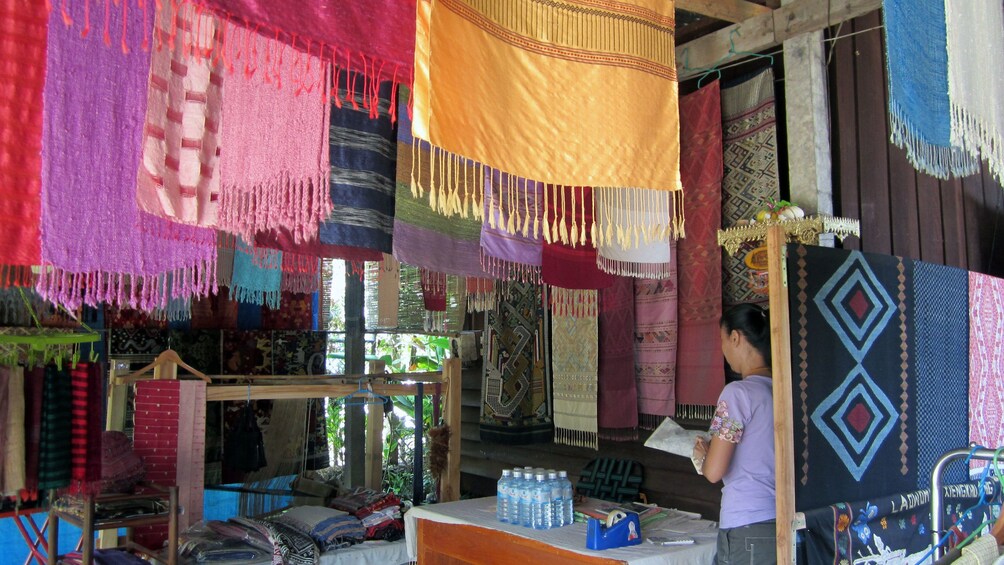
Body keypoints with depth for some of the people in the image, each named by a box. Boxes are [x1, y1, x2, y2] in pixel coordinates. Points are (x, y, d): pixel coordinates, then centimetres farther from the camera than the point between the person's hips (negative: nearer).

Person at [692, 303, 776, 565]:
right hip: (783, 524, 7)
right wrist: (715, 449, 18)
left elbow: (714, 471, -14)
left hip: (747, 530, -7)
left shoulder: (738, 392, -14)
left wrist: (701, 453, 6)